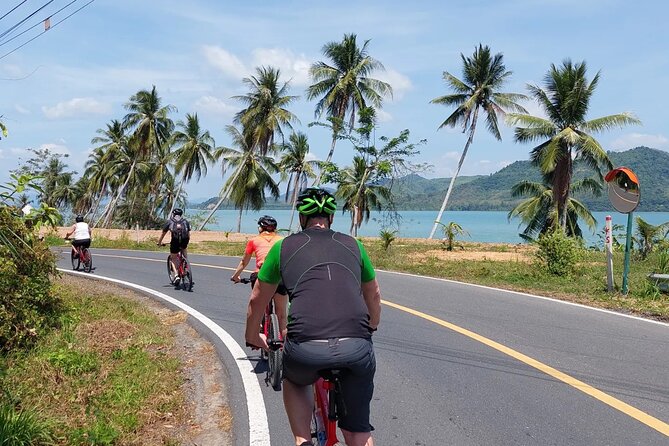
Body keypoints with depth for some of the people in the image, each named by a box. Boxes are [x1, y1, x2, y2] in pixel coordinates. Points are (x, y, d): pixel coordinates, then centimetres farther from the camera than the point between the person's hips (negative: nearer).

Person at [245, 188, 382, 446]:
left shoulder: (284, 247, 17)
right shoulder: (352, 245, 22)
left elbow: (257, 300, 27)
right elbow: (374, 296, 37)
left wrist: (252, 338, 45)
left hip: (306, 349, -1)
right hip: (357, 347, 1)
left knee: (295, 381, 35)